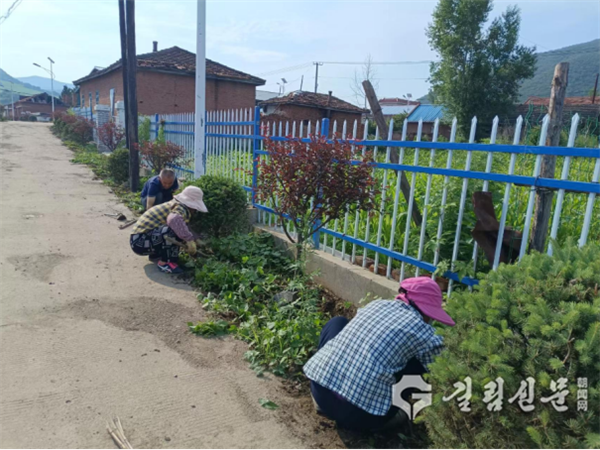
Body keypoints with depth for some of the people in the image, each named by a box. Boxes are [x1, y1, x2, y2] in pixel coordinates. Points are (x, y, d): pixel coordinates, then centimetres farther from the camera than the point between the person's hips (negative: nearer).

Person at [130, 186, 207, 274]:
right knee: (174, 231, -30)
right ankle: (164, 263, -14)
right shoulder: (180, 208, -17)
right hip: (140, 242, -10)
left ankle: (155, 255, 17)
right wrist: (189, 239, -36)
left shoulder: (175, 205, 12)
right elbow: (174, 219, -42)